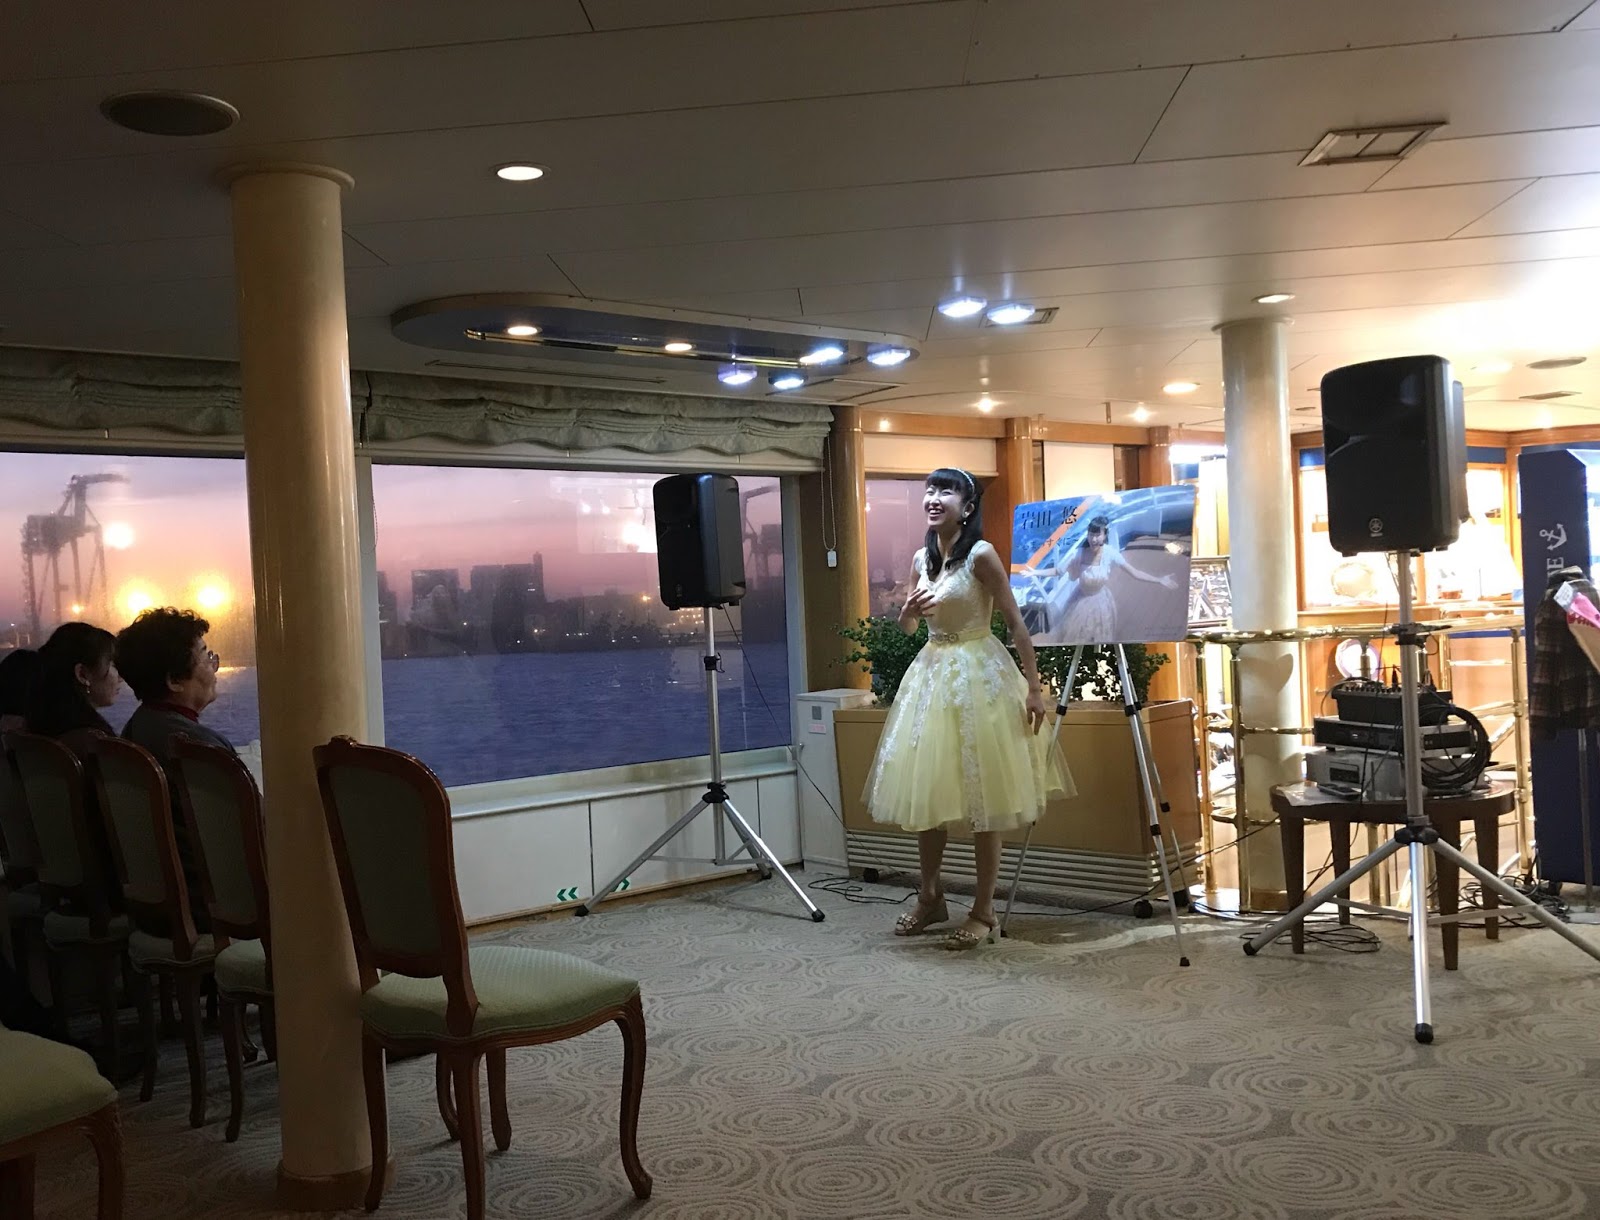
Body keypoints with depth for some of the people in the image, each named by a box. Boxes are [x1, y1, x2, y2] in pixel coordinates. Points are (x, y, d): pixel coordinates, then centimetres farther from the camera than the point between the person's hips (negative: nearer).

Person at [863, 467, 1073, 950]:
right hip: (930, 673, 7)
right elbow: (906, 628, 19)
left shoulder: (981, 554, -11)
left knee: (982, 792, -1)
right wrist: (909, 610, -4)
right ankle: (930, 896, 25)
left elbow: (1015, 622, -11)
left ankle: (983, 910, 8)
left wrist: (1033, 686, -14)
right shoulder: (921, 559, 9)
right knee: (925, 788, 10)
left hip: (978, 674, -7)